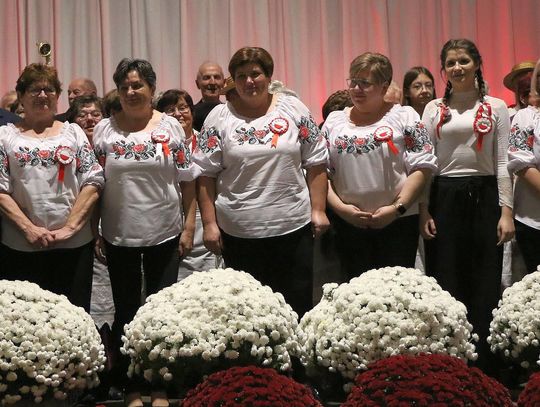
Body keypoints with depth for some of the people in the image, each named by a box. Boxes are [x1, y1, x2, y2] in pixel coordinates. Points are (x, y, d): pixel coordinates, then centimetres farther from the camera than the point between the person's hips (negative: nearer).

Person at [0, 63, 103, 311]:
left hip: (74, 244, 1)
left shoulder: (73, 132, 10)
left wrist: (70, 227, -8)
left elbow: (93, 182, 2)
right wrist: (29, 229, -12)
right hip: (20, 248, -1)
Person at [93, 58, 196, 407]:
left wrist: (189, 226, -5)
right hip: (119, 237, 1)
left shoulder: (170, 126, -1)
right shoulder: (104, 130, 2)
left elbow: (187, 181, 0)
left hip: (164, 235, -1)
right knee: (126, 312, 10)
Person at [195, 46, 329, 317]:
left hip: (293, 226, 1)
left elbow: (316, 164, 7)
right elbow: (206, 175, 2)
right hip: (239, 231, 0)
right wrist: (209, 223, -3)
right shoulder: (219, 118, 3)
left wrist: (318, 210, 1)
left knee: (297, 304, 6)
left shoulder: (294, 109, 5)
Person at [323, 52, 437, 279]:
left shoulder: (404, 116, 2)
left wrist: (397, 208, -12)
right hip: (348, 224, 3)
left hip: (397, 223, -3)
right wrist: (340, 208, -6)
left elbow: (422, 167, -5)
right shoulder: (334, 121, 12)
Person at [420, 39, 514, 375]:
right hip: (443, 198, 1)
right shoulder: (434, 109, 8)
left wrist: (506, 211, -6)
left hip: (483, 196, -1)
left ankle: (485, 365, 11)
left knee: (485, 285, 2)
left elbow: (503, 163, 1)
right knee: (445, 284, 4)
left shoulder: (496, 108, 5)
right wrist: (424, 212, -1)